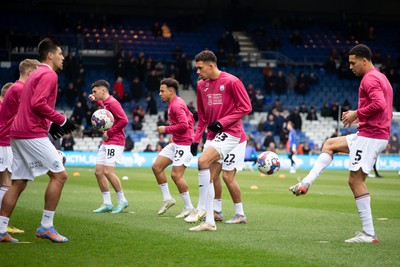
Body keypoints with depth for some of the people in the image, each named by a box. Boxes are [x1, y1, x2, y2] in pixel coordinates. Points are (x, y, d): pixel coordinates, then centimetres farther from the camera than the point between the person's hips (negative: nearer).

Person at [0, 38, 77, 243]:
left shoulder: (36, 74, 24)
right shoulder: (49, 74, -7)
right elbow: (38, 104, -19)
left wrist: (48, 125, 20)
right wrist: (61, 120, -13)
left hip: (18, 134, 10)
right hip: (33, 134, -10)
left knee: (18, 184, 9)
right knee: (59, 175, -6)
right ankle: (46, 226, -7)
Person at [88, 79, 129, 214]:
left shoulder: (112, 102, -14)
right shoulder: (105, 103, 13)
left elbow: (124, 120, -20)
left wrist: (109, 132, -15)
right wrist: (96, 101, 29)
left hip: (115, 142, -10)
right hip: (106, 143, 10)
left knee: (108, 171, -15)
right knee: (98, 171, 5)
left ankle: (122, 200, -1)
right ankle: (107, 203, 10)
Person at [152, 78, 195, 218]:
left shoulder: (176, 105, -17)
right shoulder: (175, 103, 14)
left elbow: (184, 125, -26)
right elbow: (191, 118, 24)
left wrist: (166, 129, -16)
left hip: (183, 144, -11)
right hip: (175, 143, 11)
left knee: (176, 175, -12)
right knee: (156, 167, 7)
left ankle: (189, 207, -3)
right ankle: (167, 199, 14)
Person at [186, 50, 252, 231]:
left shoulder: (231, 82, -10)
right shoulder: (202, 85, 11)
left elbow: (246, 107, -9)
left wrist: (222, 122, -16)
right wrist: (196, 140, 11)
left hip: (230, 132, -8)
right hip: (213, 135, 8)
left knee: (203, 161, -25)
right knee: (209, 178, 4)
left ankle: (202, 208, -18)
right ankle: (209, 222, 8)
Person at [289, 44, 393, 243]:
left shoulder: (369, 79, -13)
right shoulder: (381, 78, 19)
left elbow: (379, 104, -28)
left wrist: (357, 113, -14)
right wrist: (359, 116, 13)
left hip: (370, 135, -11)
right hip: (376, 134, 11)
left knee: (355, 179, -10)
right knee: (330, 145, 20)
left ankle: (369, 233, -11)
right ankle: (306, 183, 11)